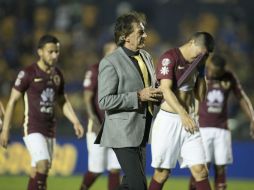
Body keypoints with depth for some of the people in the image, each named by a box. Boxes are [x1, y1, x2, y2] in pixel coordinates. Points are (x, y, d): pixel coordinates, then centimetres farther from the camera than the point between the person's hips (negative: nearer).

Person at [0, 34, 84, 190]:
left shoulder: (57, 75, 10)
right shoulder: (28, 73, -9)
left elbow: (63, 102, 21)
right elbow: (13, 101, -6)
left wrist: (75, 122, 7)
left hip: (50, 129, 6)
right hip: (33, 128, -6)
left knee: (38, 171, 7)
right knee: (43, 165, -22)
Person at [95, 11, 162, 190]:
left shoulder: (146, 56, 12)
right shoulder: (110, 62, -13)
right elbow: (104, 101, -18)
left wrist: (156, 94, 0)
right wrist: (138, 96, -20)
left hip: (142, 133, 8)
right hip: (123, 134, -8)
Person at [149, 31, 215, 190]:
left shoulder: (196, 63, 12)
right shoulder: (170, 58, -10)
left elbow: (200, 96, 16)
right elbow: (166, 90, -22)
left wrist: (201, 71, 4)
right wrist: (183, 114, -35)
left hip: (188, 121, 6)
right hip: (169, 120, -6)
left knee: (201, 171, -2)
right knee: (162, 173, 2)